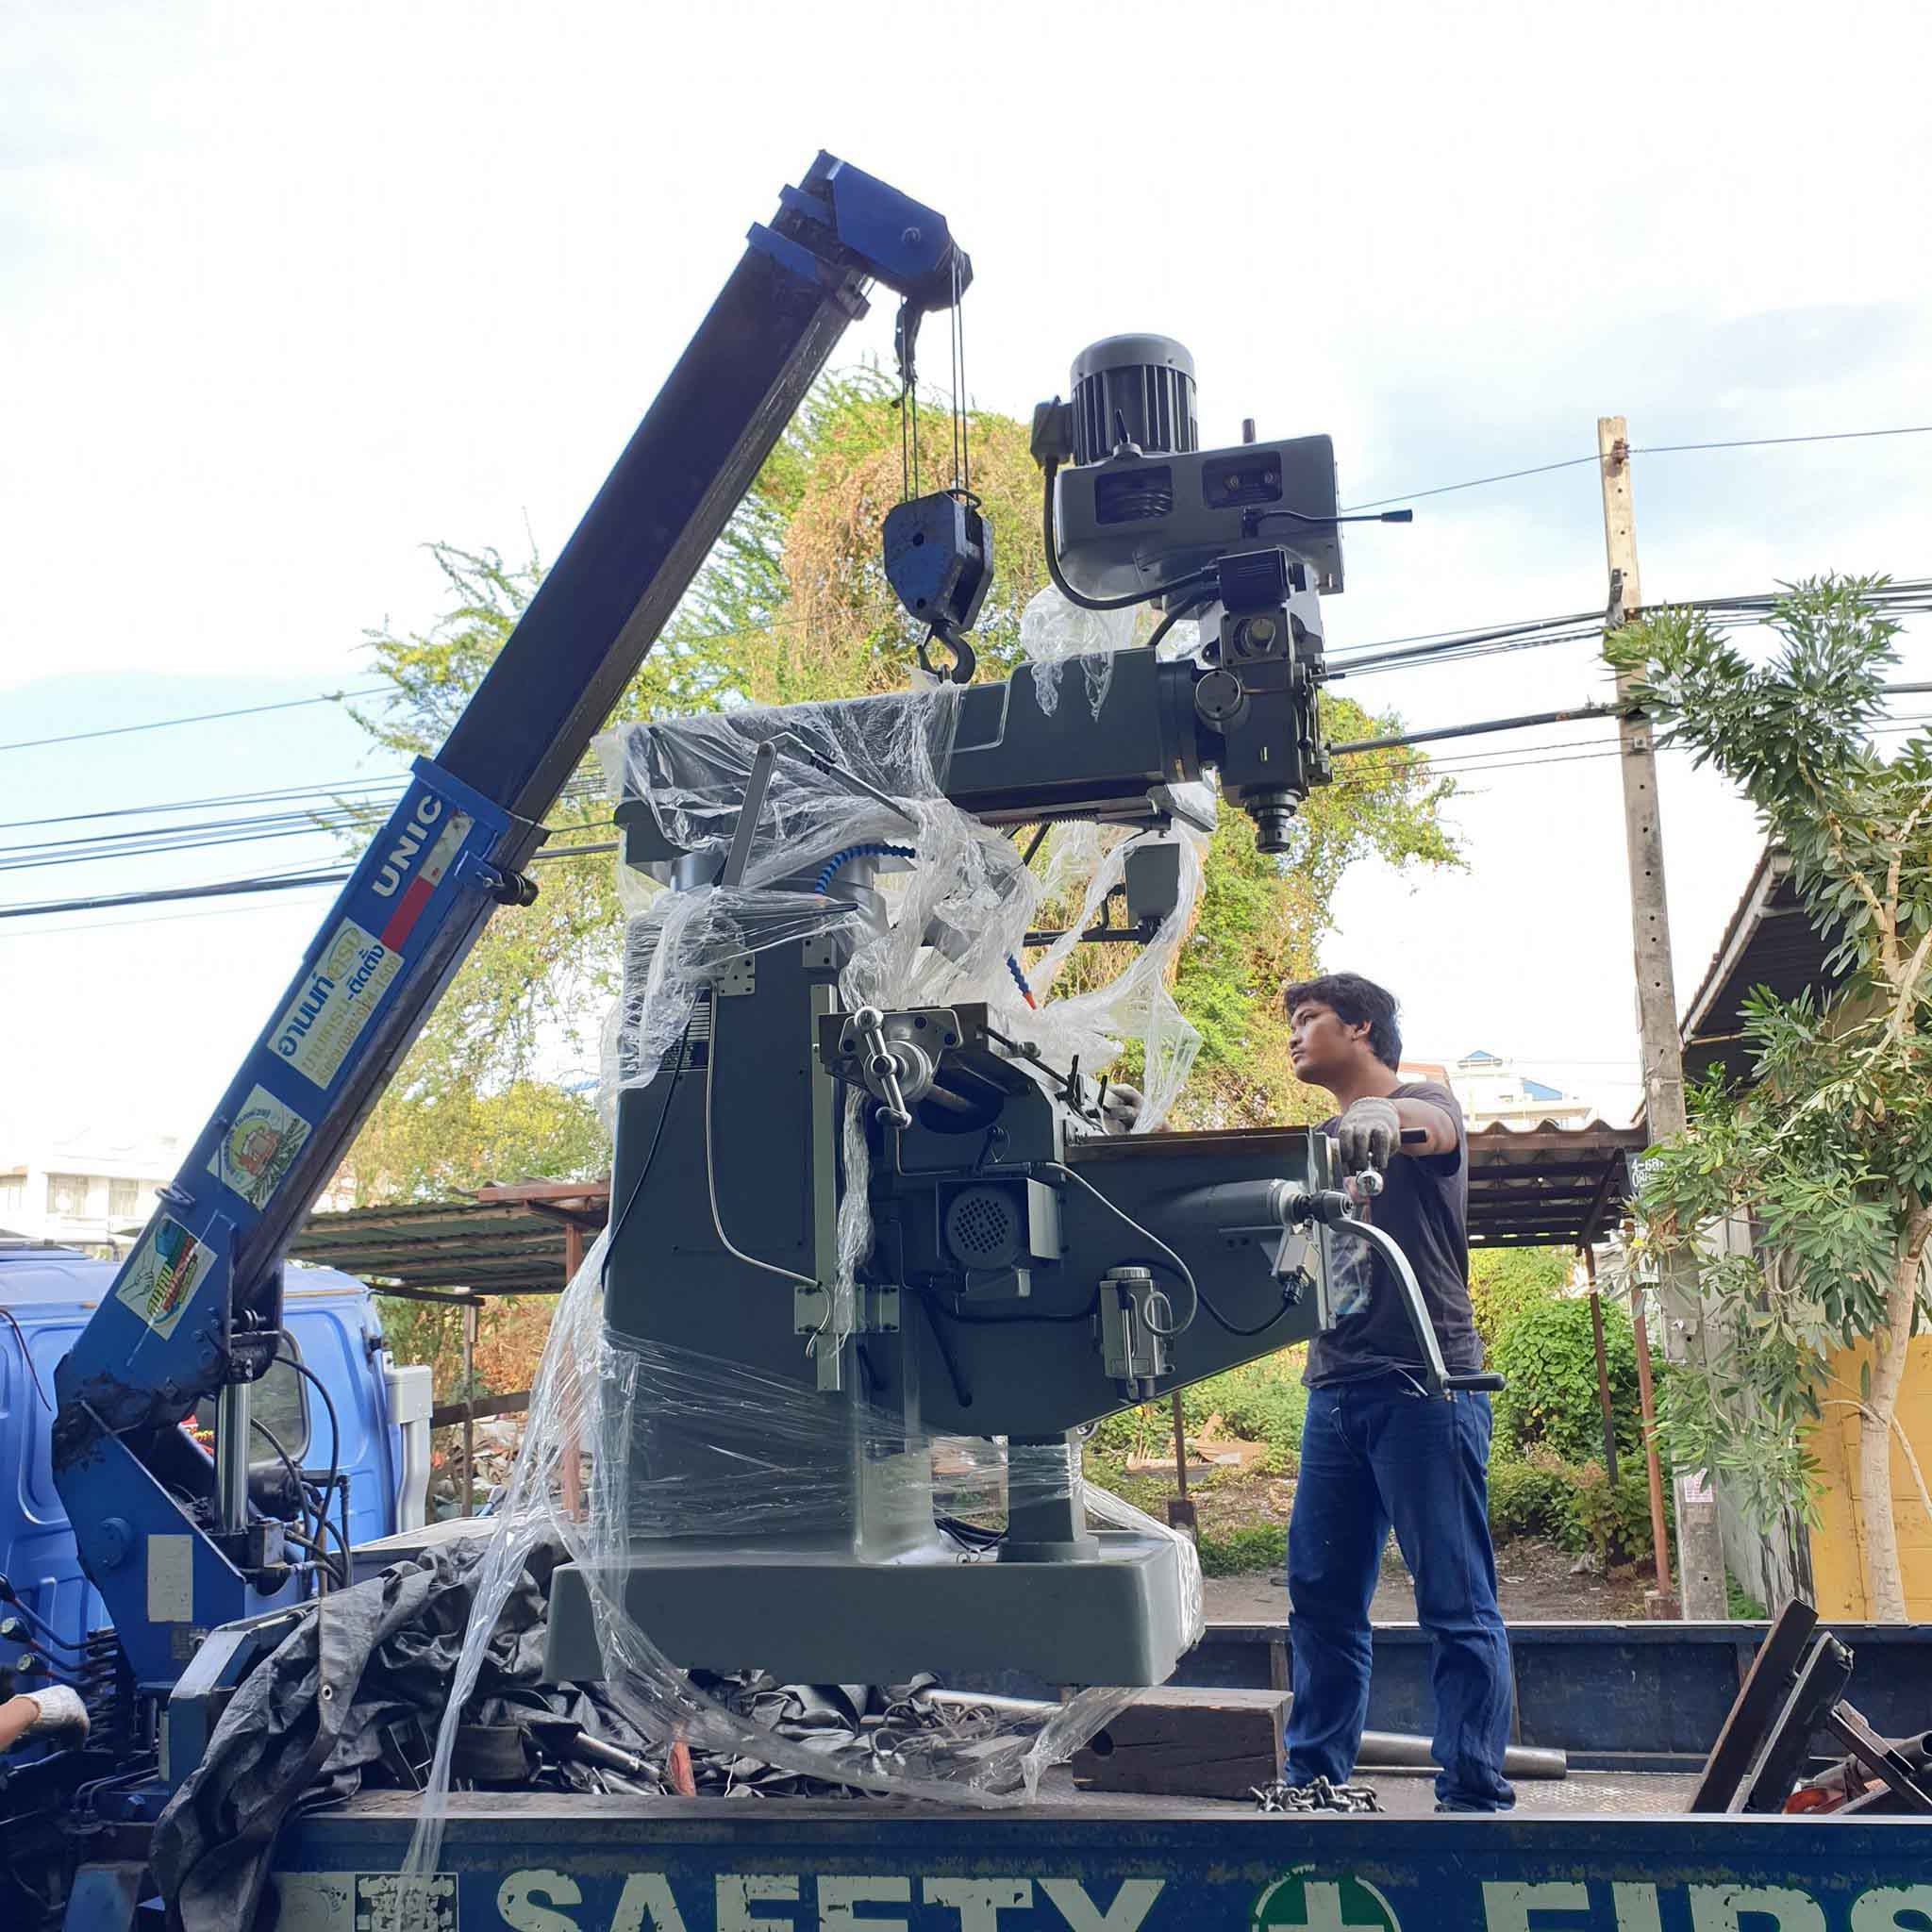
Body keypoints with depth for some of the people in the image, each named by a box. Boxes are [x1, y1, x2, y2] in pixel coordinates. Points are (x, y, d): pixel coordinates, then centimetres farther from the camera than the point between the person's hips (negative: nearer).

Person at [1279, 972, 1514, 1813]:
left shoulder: (1421, 1100, 1)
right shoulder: (1325, 1140, 23)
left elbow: (1430, 1127, -24)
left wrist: (1385, 1116, -48)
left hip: (1424, 1382, -7)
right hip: (1335, 1388, 7)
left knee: (1455, 1600, -4)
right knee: (1319, 1592, 8)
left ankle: (1472, 1793, 0)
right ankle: (1313, 1781, 16)